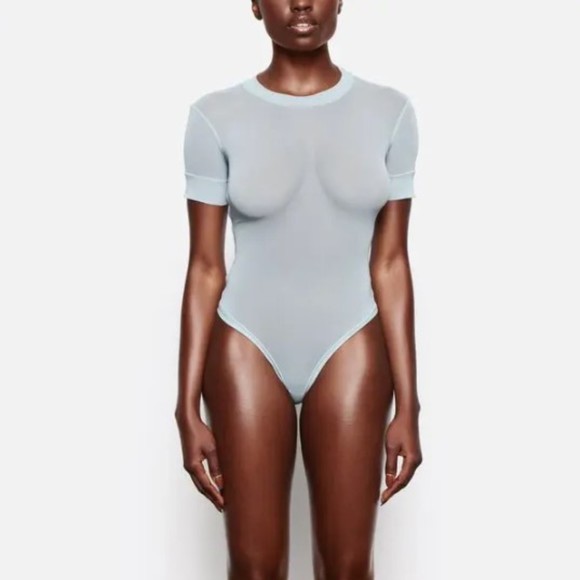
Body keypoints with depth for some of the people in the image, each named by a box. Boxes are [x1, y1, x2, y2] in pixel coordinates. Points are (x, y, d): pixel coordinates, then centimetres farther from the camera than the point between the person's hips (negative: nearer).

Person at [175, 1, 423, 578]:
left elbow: (390, 263, -1)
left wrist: (407, 405, -2)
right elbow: (205, 268, -4)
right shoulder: (216, 117, -6)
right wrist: (188, 410, -5)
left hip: (350, 346, 1)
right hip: (248, 348, -1)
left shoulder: (389, 112, -3)